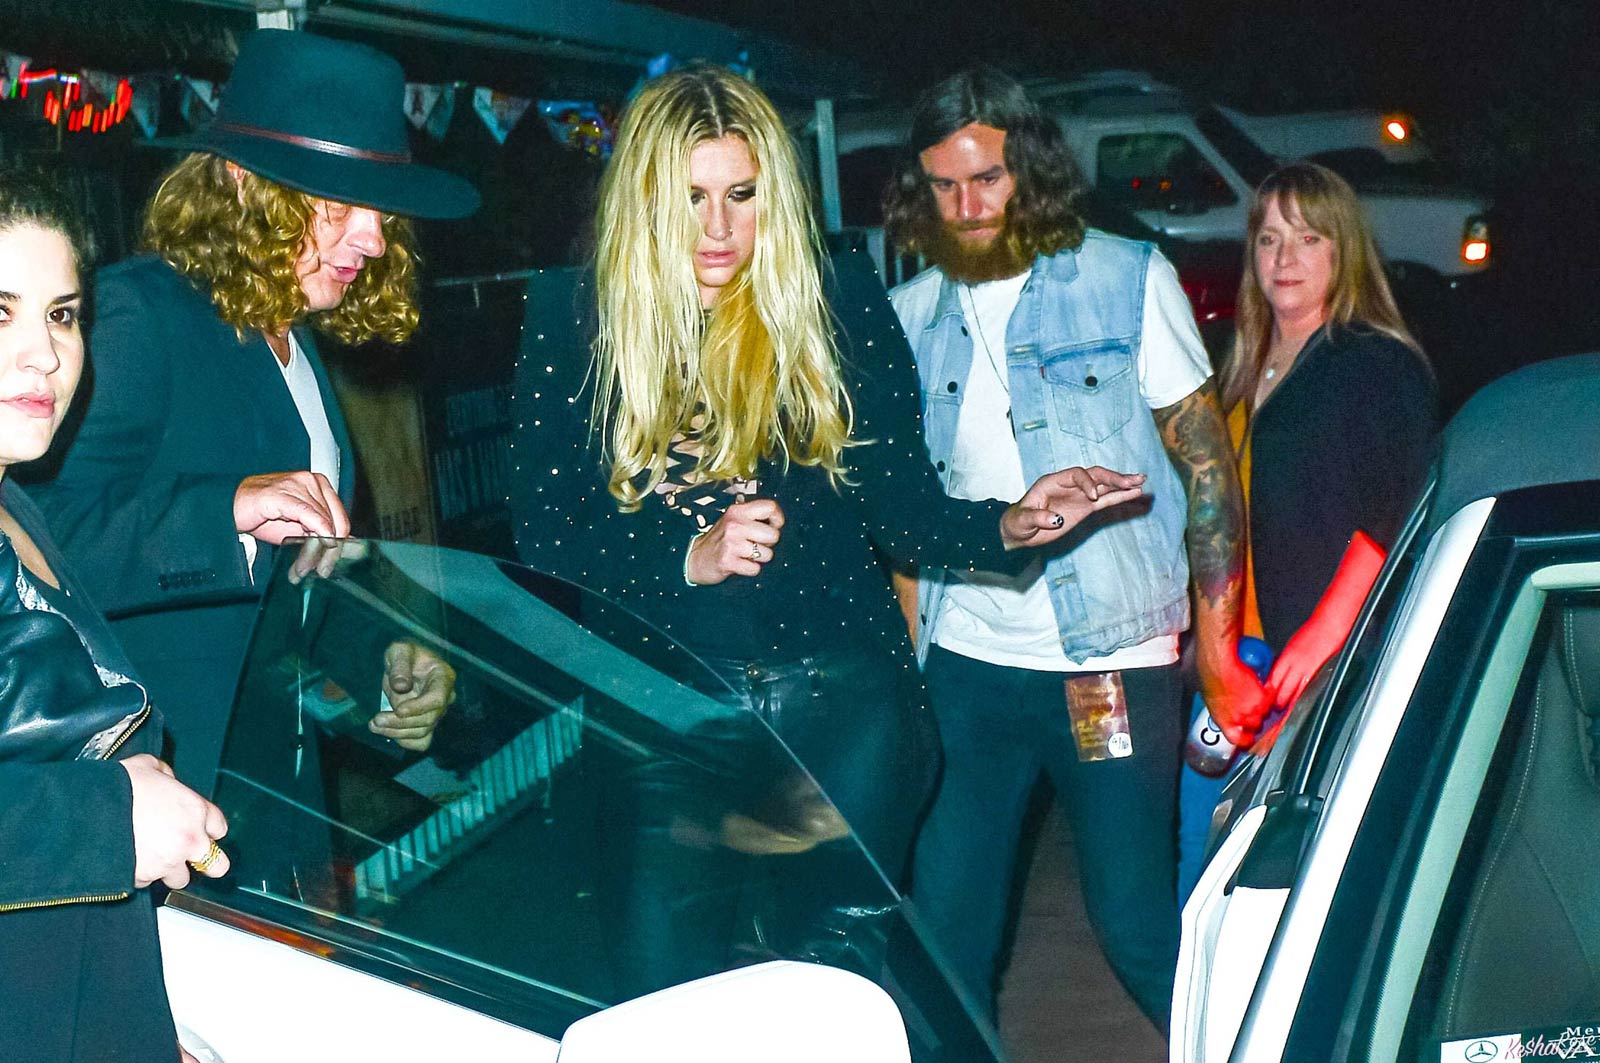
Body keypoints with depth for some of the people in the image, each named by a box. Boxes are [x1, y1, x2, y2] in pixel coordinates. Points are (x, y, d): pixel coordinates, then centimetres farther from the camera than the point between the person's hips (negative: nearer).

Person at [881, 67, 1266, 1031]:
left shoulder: (1128, 278, -1)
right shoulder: (909, 315, 8)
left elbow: (1209, 463, -1)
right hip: (963, 667, 3)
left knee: (1138, 923, 1)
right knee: (944, 925, 6)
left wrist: (1218, 652, -7)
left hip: (1114, 664, -3)